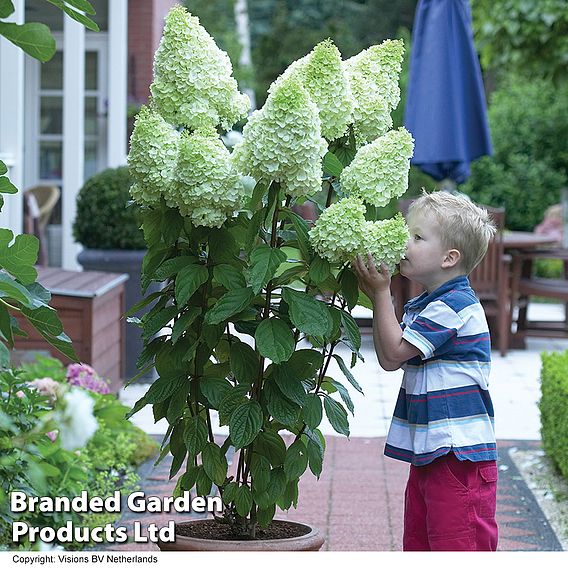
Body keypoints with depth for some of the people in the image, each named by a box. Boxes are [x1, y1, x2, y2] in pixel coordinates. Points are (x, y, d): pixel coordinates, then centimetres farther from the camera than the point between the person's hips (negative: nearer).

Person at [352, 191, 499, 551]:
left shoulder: (454, 305, -16)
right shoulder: (422, 305, 15)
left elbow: (393, 354, -14)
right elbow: (390, 357, 13)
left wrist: (381, 294, -8)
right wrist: (378, 297, 7)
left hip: (460, 457, -10)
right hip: (428, 454, 10)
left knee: (457, 548, -7)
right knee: (418, 546, 16)